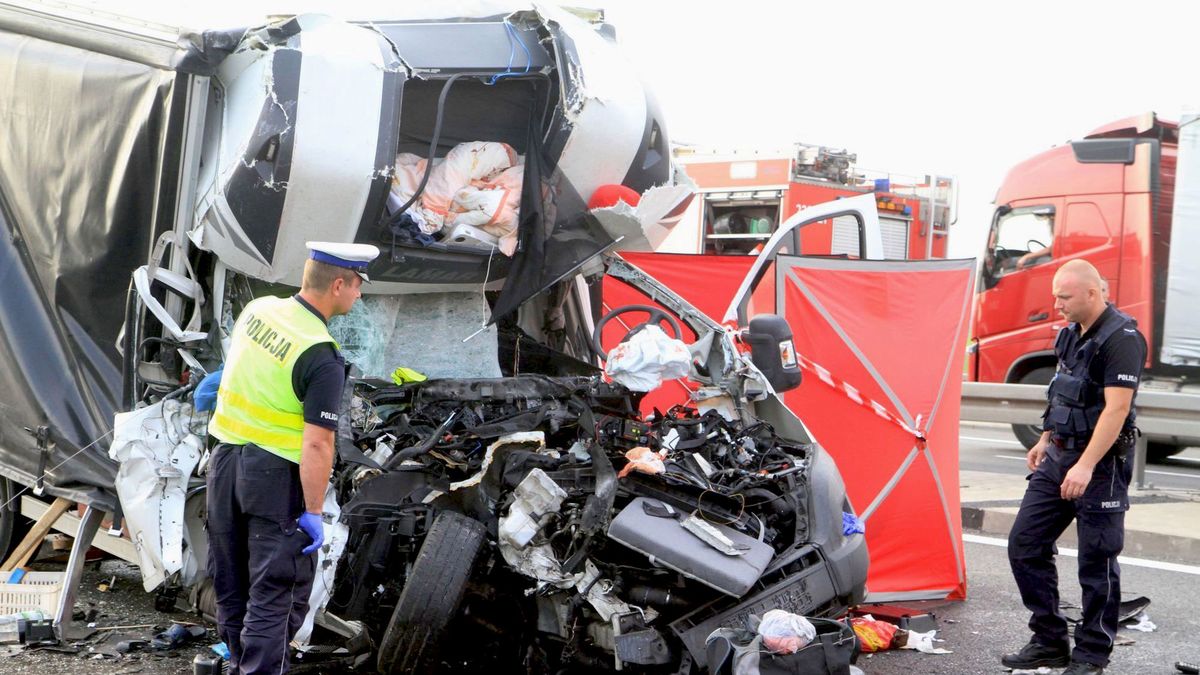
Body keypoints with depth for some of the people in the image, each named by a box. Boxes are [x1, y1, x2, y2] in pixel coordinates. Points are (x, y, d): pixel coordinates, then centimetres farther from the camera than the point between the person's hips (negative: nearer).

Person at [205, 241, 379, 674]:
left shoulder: (258, 309, 1)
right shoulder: (322, 357, -20)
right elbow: (317, 445, -22)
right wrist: (314, 512, -16)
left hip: (225, 459, 8)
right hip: (274, 475, -8)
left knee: (231, 585, 19)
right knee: (278, 591, 3)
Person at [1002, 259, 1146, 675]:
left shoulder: (1122, 338, -16)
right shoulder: (1071, 334, 10)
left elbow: (1116, 409, -23)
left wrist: (1086, 466, -28)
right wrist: (1045, 441, 23)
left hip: (1101, 466, -9)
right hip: (1058, 457, 9)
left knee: (1096, 562, 0)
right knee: (1025, 543, 7)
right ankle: (1049, 642, 17)